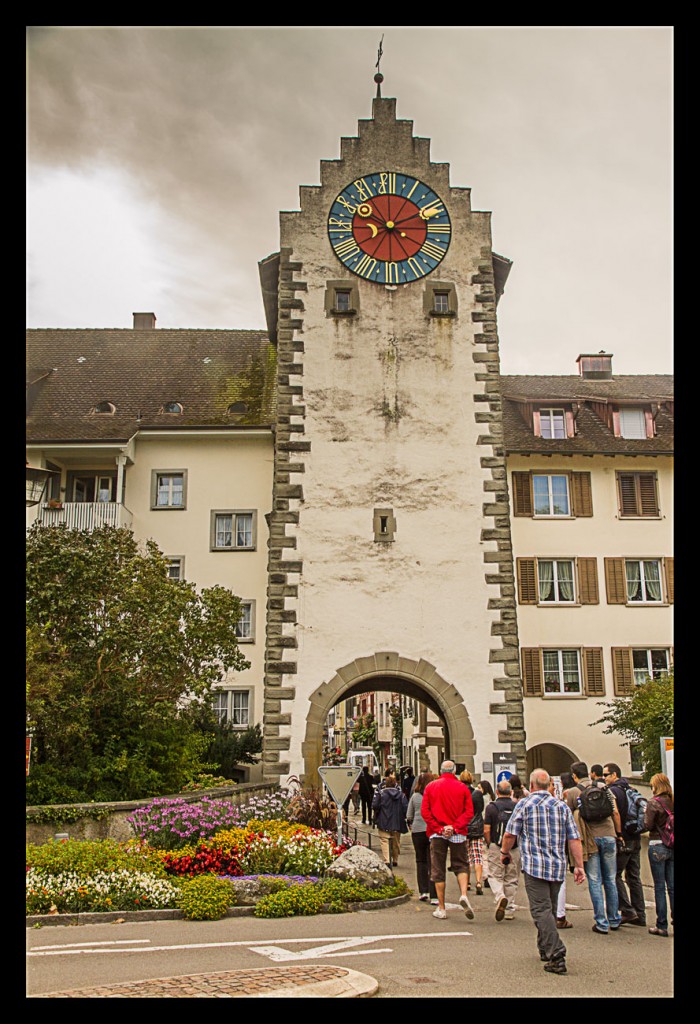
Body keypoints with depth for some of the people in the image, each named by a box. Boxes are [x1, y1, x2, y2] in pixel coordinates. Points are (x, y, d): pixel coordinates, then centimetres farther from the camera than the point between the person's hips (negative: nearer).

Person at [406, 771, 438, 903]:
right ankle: (434, 895, -3)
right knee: (432, 863, 0)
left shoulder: (415, 796, 3)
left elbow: (409, 816, 8)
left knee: (421, 861, 16)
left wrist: (410, 826, 24)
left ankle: (423, 891, 13)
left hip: (417, 831, 2)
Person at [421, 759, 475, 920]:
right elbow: (469, 812, -6)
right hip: (458, 834, 0)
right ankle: (463, 894, -12)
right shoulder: (462, 788, 0)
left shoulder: (431, 786, 2)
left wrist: (439, 828, -6)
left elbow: (424, 811, -3)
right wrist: (455, 827, -10)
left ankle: (441, 908, 10)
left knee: (438, 871, 7)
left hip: (437, 834, 0)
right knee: (460, 866, 13)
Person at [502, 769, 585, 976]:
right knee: (550, 909, 18)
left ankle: (556, 954, -20)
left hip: (534, 865, -5)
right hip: (558, 866, 5)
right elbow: (574, 839, 5)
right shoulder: (562, 806, 9)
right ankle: (545, 948, 29)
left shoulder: (524, 804, -2)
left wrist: (505, 852, 15)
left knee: (541, 910, -8)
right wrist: (579, 866, 9)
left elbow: (510, 834, -2)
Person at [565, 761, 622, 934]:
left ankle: (602, 924, 3)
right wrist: (618, 833, 14)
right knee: (610, 880, 14)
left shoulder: (572, 792, -2)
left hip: (590, 839, -3)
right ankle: (614, 920, 21)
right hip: (608, 835, 3)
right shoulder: (604, 788, 6)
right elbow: (615, 813, 5)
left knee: (595, 882, 3)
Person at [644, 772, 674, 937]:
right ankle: (675, 919, 11)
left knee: (659, 887, 1)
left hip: (657, 845, -5)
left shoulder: (654, 803, -12)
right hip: (672, 847, 5)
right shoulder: (672, 802, 3)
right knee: (672, 886, 11)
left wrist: (646, 812, 3)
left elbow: (648, 825, -12)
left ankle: (662, 926, 5)